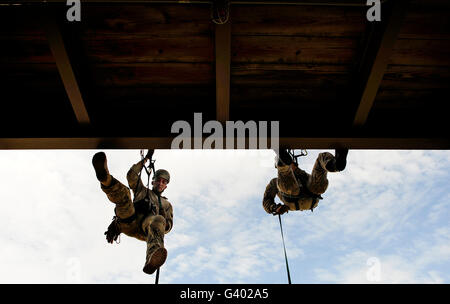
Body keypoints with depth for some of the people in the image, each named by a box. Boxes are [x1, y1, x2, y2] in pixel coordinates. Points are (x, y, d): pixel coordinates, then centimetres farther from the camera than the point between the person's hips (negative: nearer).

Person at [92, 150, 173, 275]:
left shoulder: (166, 205, 38)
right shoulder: (142, 191, 40)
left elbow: (169, 225, 22)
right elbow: (131, 175, 27)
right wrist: (146, 159, 33)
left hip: (145, 227, -2)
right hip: (129, 221, 2)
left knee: (159, 220, -39)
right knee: (122, 192, -21)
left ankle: (152, 260, -71)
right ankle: (105, 178, -59)